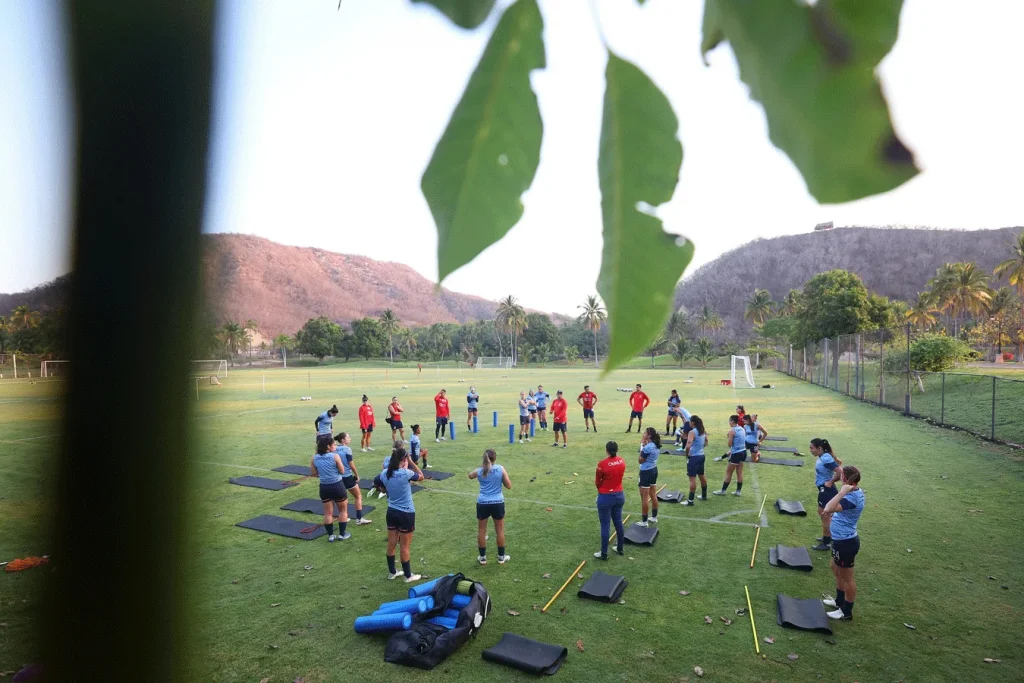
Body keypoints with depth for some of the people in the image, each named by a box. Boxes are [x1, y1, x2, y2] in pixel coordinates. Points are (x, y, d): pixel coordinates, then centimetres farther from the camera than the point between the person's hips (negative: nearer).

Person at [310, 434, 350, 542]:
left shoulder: (314, 458, -3)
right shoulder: (335, 456, -16)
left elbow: (313, 473, 4)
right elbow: (342, 471, -10)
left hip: (324, 487, 4)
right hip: (337, 486, -4)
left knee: (328, 512, 16)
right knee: (343, 510, 15)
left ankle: (330, 535, 22)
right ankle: (342, 534, 21)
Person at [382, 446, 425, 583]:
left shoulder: (384, 474, -6)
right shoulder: (406, 473, -22)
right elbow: (421, 476, -4)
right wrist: (411, 462, -3)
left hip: (391, 512, 6)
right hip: (406, 514, -5)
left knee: (391, 544, 18)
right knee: (404, 547, 8)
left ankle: (392, 572, 34)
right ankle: (408, 576, 22)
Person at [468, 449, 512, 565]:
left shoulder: (479, 471, -3)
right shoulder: (500, 469, -7)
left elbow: (470, 476, 22)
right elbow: (509, 486, -2)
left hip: (483, 503, 1)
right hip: (498, 503, -1)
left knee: (481, 531, 15)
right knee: (500, 531, 14)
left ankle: (482, 557, 24)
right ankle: (501, 557, 24)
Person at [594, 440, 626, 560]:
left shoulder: (602, 464, -21)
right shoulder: (622, 461, -5)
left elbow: (597, 483, -8)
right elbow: (617, 476, 7)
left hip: (606, 497, -5)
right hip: (619, 495, 6)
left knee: (605, 525, 5)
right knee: (618, 522, 20)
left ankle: (604, 554, 16)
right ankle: (620, 548, 35)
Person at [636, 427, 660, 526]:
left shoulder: (647, 447, -25)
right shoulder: (656, 445, 1)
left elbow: (641, 460, -16)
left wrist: (642, 445, -15)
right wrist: (644, 445, -1)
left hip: (646, 472, -9)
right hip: (654, 470, 9)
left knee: (644, 497, 1)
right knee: (653, 495, 19)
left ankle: (644, 521, 9)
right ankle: (654, 517, 30)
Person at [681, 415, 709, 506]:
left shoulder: (692, 432, -19)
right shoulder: (702, 431, 6)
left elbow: (688, 446, -29)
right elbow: (706, 442, 22)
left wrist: (687, 454, -13)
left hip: (693, 457, -9)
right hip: (701, 456, 9)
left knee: (692, 479, -5)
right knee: (701, 476, 21)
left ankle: (690, 500, -2)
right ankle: (704, 495, 35)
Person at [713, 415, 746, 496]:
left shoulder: (732, 430, -15)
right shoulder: (741, 429, 8)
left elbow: (729, 444, -14)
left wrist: (727, 438, 3)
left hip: (736, 454, -8)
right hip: (743, 452, 8)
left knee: (728, 472, 2)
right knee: (739, 472, 13)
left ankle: (723, 491, 9)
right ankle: (739, 491, 18)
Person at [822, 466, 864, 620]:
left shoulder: (852, 497, -31)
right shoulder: (856, 492, 2)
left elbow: (828, 509, -43)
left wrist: (842, 492, -39)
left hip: (845, 543, -10)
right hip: (843, 540, 10)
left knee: (846, 578, 8)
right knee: (837, 571, 26)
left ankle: (846, 612, 25)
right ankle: (840, 601, 44)